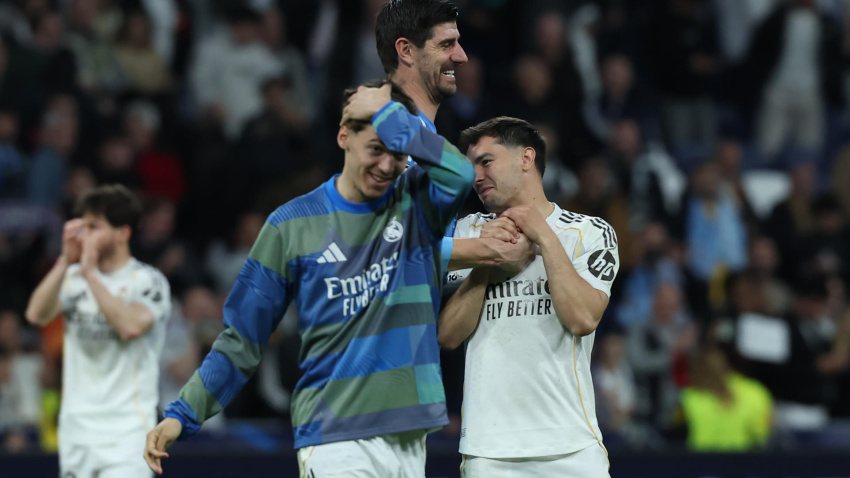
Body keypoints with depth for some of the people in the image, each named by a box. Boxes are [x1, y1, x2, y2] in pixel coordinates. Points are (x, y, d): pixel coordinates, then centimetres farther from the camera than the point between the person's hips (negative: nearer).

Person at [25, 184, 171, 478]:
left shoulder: (149, 281, -3)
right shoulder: (74, 278, 11)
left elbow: (131, 326, -22)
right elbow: (37, 315, -5)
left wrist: (91, 273, -18)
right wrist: (66, 261, -13)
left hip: (126, 428, -5)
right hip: (76, 426, 5)